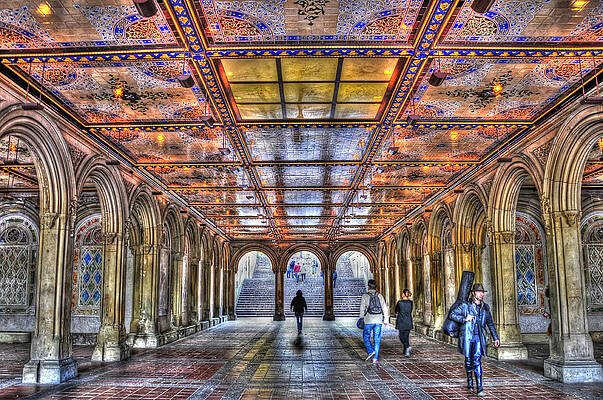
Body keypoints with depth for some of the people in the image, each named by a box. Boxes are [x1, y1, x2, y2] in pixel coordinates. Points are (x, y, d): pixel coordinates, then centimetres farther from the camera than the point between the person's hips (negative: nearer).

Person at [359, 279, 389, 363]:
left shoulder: (365, 296, -4)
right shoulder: (380, 296, 6)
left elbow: (362, 309, -4)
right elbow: (385, 308, 6)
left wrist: (361, 318, 7)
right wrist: (386, 320, 12)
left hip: (369, 321, -3)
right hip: (378, 321, 3)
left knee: (366, 337, 12)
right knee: (377, 339, 6)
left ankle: (371, 351, -8)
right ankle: (375, 358, 5)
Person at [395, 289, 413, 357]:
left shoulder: (399, 302, -10)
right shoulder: (411, 302, 0)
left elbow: (396, 311, 6)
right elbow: (410, 312, 11)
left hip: (401, 322, -3)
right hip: (408, 322, 3)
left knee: (401, 336, 10)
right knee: (406, 336, 12)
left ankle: (408, 346, -15)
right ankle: (406, 352, 13)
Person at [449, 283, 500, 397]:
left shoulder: (485, 307, 9)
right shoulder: (465, 306, -3)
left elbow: (490, 323, 19)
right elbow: (452, 314, -3)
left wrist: (496, 338, 19)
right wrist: (464, 319, -15)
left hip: (478, 337, 1)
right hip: (467, 336, -1)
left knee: (477, 360, -12)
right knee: (468, 360, 8)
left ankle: (479, 388, -13)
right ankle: (470, 382, 29)